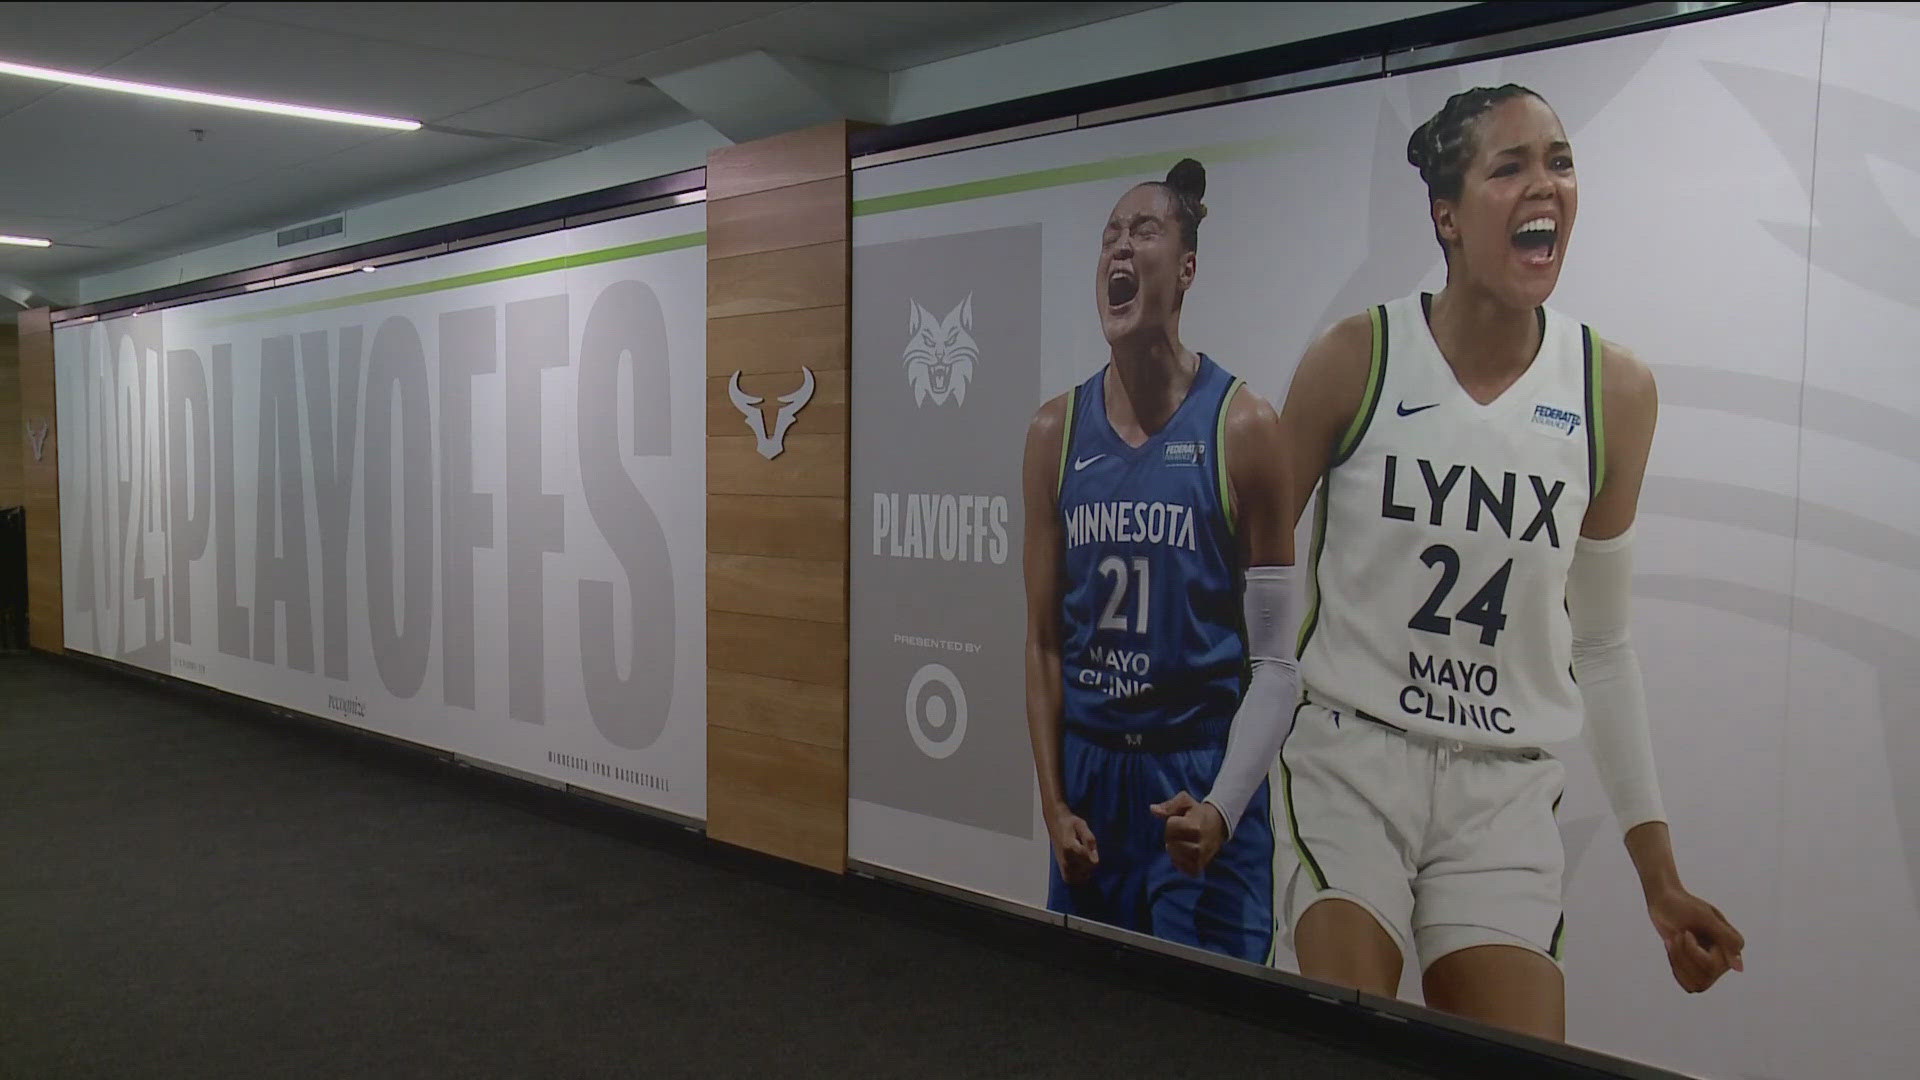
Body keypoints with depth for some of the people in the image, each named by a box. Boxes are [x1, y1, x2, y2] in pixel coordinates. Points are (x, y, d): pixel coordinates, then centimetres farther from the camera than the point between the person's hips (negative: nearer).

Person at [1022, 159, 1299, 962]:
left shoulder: (1241, 427, -8)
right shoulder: (1057, 431, 2)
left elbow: (1275, 661, -7)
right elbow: (1045, 639, 6)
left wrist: (1223, 806, -18)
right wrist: (1053, 801, 1)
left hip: (1200, 775, -3)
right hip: (1089, 771, 4)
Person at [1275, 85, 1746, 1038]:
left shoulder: (1616, 393, 2)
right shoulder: (1356, 359, -7)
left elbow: (1598, 645, 11)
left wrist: (1658, 872, 12)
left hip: (1506, 787, 3)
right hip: (1350, 754, -2)